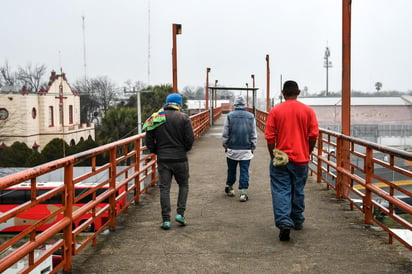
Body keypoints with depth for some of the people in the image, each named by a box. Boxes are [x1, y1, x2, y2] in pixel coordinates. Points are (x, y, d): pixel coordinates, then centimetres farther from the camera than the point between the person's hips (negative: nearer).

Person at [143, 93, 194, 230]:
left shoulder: (155, 118, 4)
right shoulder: (183, 118, -4)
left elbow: (149, 141, 1)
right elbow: (190, 139, -9)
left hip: (162, 159, 2)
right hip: (180, 158, -2)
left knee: (164, 188, 6)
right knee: (183, 185, 16)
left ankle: (166, 220, 4)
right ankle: (180, 213, 7)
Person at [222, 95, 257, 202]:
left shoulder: (230, 116, -4)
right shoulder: (251, 116, 1)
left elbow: (225, 134, -1)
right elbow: (253, 135, 5)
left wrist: (225, 146, 11)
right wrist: (253, 147, 14)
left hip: (232, 149, 0)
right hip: (246, 150, 0)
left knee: (231, 170, 15)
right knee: (244, 171, 2)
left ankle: (229, 188, 30)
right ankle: (243, 192, -1)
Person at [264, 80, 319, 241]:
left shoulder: (275, 111, -4)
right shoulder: (308, 110, -1)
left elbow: (270, 137, -6)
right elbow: (314, 135, -3)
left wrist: (273, 156, 5)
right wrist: (308, 153, 11)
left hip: (280, 159, -2)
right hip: (301, 158, 2)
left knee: (281, 191, 0)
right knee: (298, 191, 15)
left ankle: (284, 223, -15)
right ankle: (297, 221, 28)